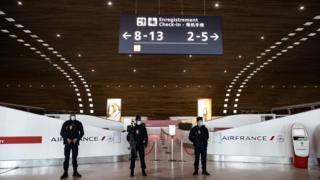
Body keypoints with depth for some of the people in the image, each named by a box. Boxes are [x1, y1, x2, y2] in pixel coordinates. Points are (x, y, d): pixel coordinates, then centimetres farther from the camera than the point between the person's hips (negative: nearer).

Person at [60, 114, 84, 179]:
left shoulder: (78, 123, 3)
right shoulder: (66, 123, 2)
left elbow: (82, 132, 4)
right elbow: (62, 133, 2)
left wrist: (77, 138, -10)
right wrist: (67, 138, -12)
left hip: (75, 143, 0)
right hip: (67, 143, 0)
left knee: (74, 157, 6)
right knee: (66, 157, 0)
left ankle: (75, 172, 15)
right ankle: (65, 172, 5)